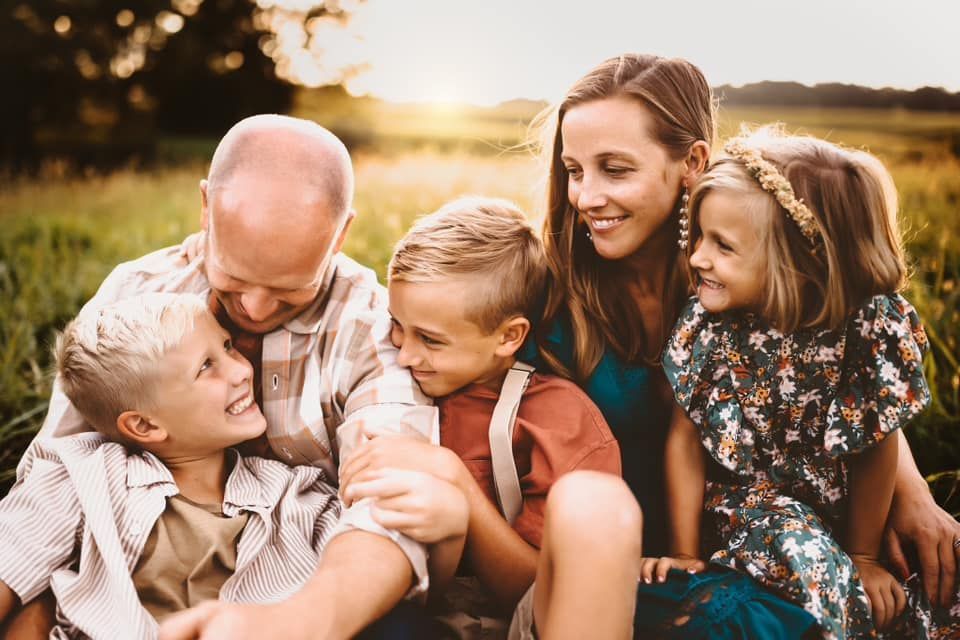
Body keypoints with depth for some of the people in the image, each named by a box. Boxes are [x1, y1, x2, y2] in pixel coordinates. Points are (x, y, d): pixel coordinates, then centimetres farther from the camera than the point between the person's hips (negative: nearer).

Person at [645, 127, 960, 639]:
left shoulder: (871, 327, -21)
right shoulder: (706, 323, -17)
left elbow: (876, 452, -9)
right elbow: (685, 439, -8)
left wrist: (862, 555, 1)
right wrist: (684, 554, -6)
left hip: (844, 505, 2)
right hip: (748, 497, -1)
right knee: (810, 562, -29)